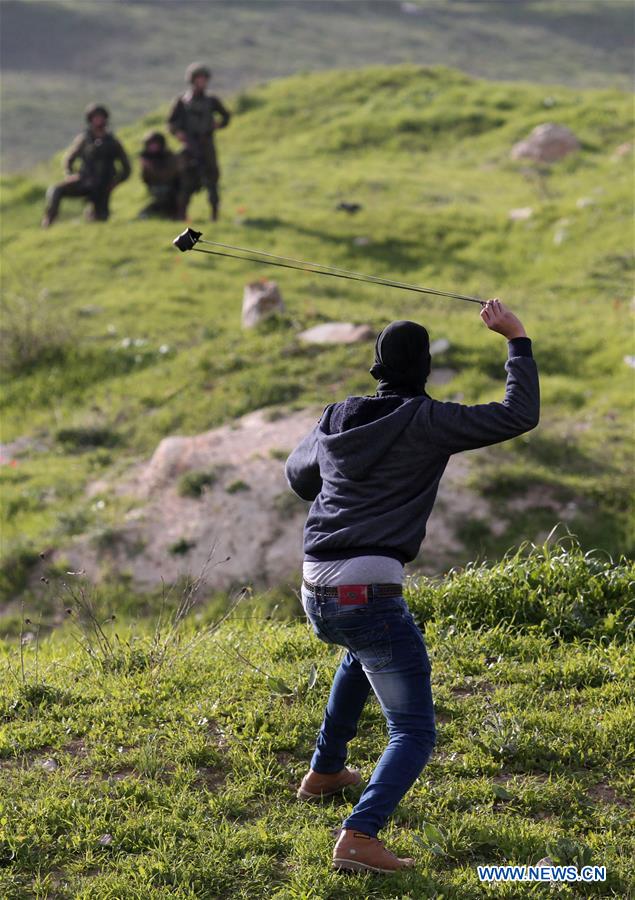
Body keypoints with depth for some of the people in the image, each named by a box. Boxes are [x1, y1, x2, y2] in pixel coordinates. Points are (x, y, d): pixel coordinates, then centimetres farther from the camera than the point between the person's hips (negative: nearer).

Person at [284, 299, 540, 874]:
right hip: (369, 594, -7)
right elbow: (520, 416, -4)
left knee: (363, 651, 41)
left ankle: (325, 770, 48)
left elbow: (298, 475, 34)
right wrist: (517, 340, 5)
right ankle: (359, 837, -24)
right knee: (414, 734, -1)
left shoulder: (335, 422, 14)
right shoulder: (426, 422, -5)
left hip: (316, 593, 7)